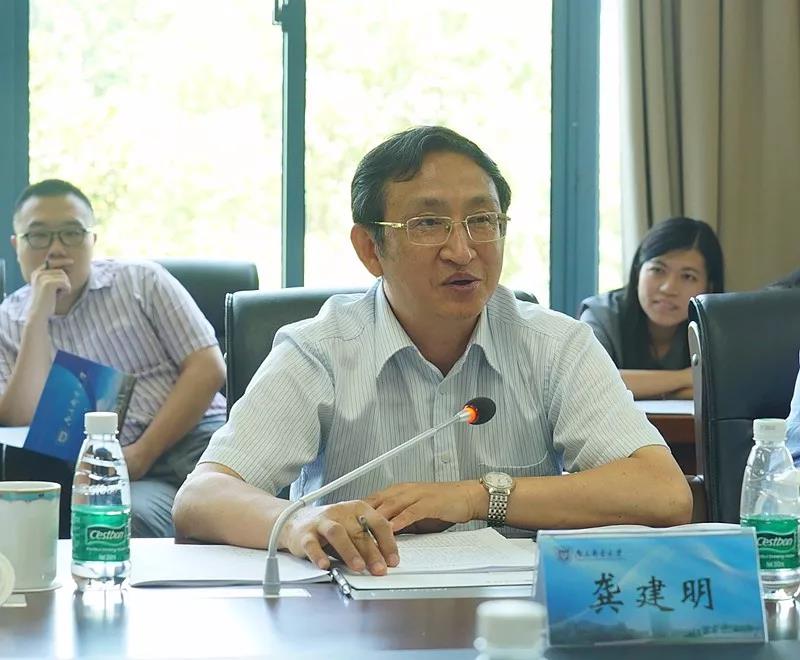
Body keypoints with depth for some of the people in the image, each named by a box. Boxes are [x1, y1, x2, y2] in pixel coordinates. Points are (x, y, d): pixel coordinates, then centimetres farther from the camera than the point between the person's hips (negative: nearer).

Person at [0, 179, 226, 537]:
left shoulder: (142, 281, 11)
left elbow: (207, 370, 3)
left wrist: (141, 454, -8)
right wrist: (38, 316, -7)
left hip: (195, 439, 0)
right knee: (128, 521, -37)